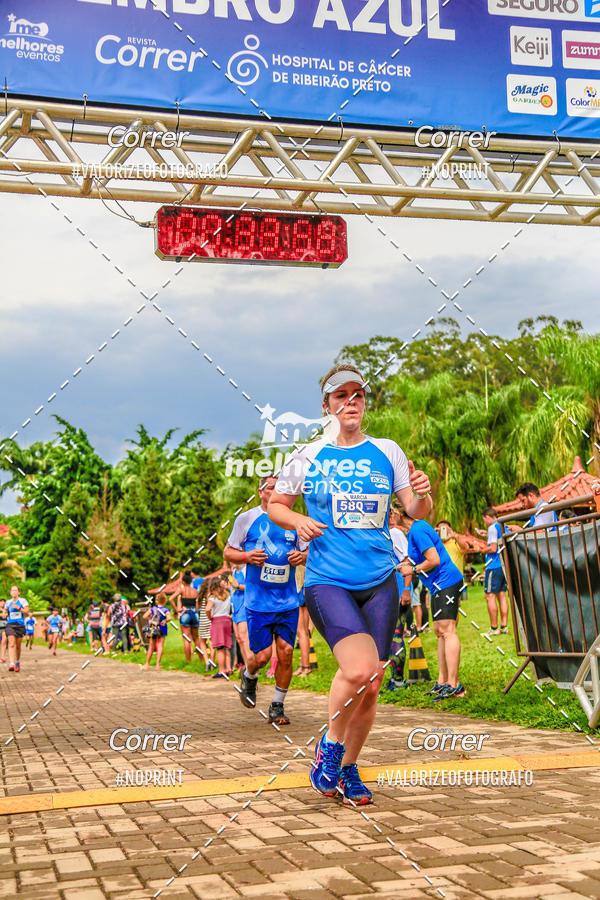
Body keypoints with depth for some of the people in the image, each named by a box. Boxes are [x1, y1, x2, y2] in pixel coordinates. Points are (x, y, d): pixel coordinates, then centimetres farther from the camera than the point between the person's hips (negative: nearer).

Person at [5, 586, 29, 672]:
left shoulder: (22, 601, 2)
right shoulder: (8, 602, 11)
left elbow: (27, 612, -5)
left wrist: (18, 608, -16)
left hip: (20, 625, -1)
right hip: (10, 625, 1)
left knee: (18, 646, 7)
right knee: (11, 644, -16)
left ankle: (17, 663, 28)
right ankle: (11, 664, -26)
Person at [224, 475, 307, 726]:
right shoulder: (246, 518, 1)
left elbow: (304, 551, 21)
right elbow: (228, 552, 7)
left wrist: (301, 557, -2)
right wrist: (247, 556, -13)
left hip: (288, 600, 3)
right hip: (258, 600, -3)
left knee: (285, 652, -2)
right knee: (262, 655, -5)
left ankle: (278, 706, 14)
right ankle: (249, 676, 31)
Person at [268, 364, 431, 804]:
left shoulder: (387, 451, 7)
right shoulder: (307, 457, 3)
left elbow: (418, 512, 8)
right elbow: (276, 504, 14)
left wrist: (423, 494, -15)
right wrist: (298, 520, -7)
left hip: (380, 582, 3)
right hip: (327, 581, -3)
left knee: (371, 686, 5)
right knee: (359, 668, -24)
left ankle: (348, 769, 27)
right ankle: (330, 745, 3)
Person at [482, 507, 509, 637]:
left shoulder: (492, 528, -11)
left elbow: (493, 548, -18)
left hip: (494, 566, -9)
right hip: (504, 566, 9)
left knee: (490, 596, -5)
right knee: (502, 596, 10)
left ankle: (494, 628, -7)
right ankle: (504, 626, 10)